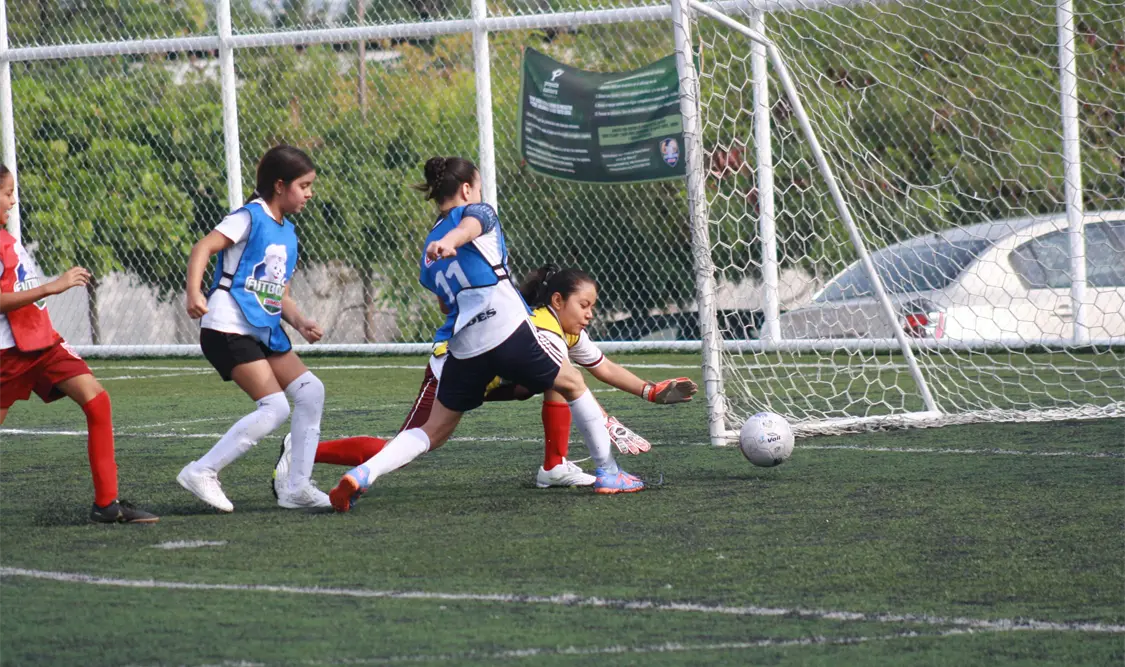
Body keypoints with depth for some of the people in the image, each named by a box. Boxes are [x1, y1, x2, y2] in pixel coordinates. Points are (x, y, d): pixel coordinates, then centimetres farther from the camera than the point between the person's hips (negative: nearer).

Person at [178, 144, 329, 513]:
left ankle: (297, 486, 11)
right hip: (228, 328, -9)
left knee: (310, 391, 6)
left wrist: (300, 322, 2)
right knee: (275, 407, -17)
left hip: (265, 330, 9)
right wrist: (194, 293, -31)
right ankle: (202, 472, -12)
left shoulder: (287, 233, 18)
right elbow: (203, 247, -17)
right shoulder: (250, 217, -7)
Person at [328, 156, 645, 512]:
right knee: (573, 384, 18)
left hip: (463, 346, 5)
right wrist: (448, 242, -40)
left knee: (433, 430, 11)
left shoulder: (429, 252, 25)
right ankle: (608, 473, 20)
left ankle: (363, 473, -11)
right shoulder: (478, 211, 7)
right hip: (508, 330, -5)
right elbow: (470, 224, -18)